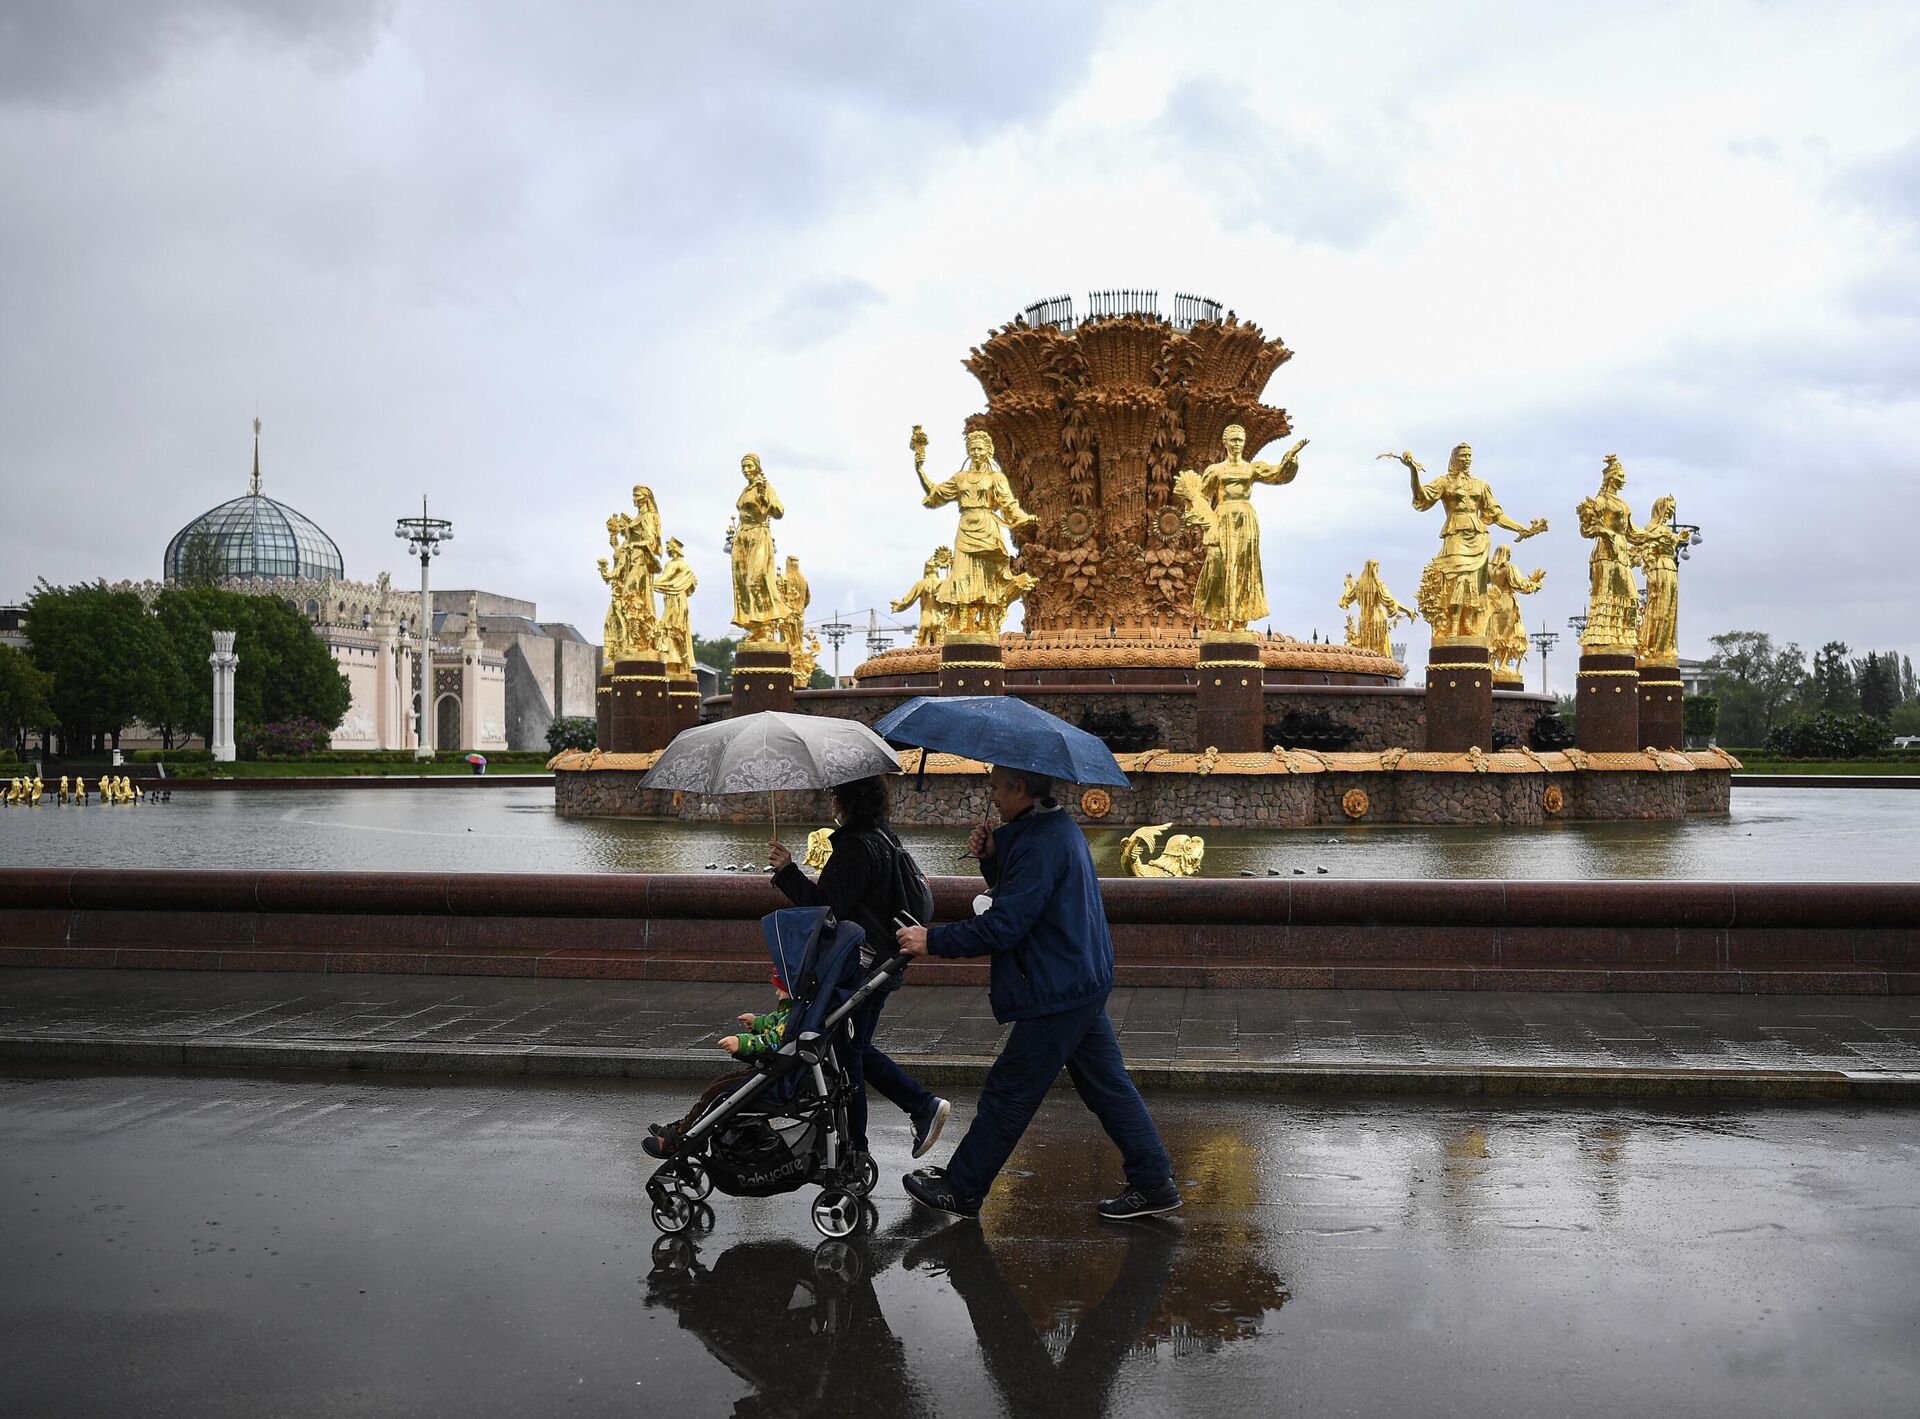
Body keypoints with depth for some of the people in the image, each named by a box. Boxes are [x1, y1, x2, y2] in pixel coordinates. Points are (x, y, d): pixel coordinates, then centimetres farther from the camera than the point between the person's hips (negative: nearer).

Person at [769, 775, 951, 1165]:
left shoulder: (856, 847, -18)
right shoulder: (885, 840, 12)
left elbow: (828, 906, -23)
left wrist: (787, 871, -21)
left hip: (859, 968, -10)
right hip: (881, 962, 10)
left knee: (847, 1051, 0)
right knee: (857, 1048, 19)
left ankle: (855, 1145, 8)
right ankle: (924, 1106, 15)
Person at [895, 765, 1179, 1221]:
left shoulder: (1040, 843, -21)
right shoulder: (1058, 827, 12)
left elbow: (1003, 926, -24)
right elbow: (1015, 891, 21)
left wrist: (932, 940, -16)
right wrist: (991, 856, 3)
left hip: (1057, 993, -10)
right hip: (1085, 983, 10)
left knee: (1008, 1094, 2)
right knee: (1107, 1085, 14)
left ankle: (961, 1190, 13)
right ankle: (1154, 1183, 18)